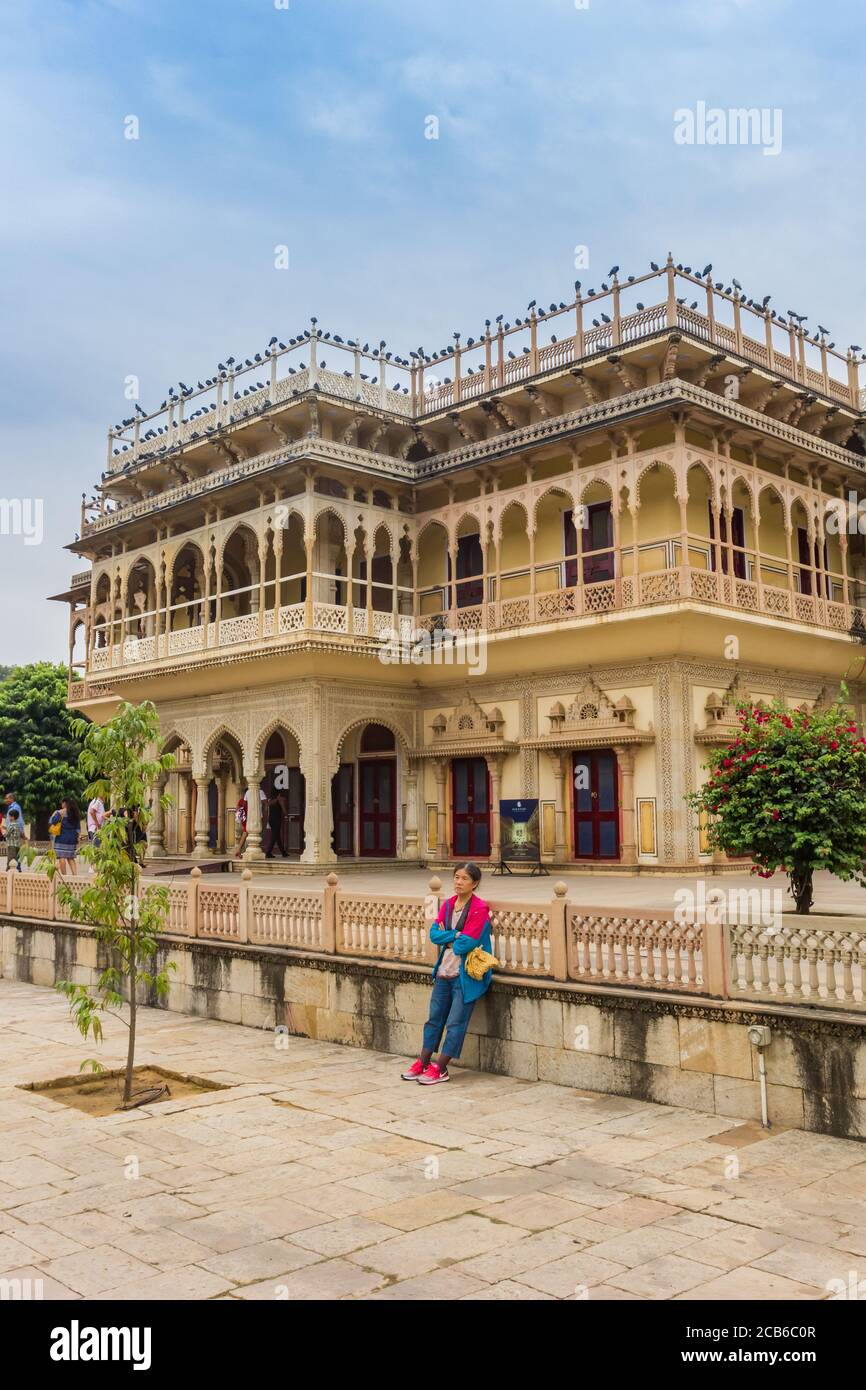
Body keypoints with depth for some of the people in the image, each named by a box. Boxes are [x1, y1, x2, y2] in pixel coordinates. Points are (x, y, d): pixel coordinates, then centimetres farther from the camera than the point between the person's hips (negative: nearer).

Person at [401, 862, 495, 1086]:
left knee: (455, 1023, -1)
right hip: (444, 971, 7)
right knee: (434, 1018, 14)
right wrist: (456, 935, -14)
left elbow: (466, 944, -20)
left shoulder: (479, 909, -14)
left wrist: (446, 937, -5)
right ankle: (423, 1063, 24)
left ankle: (440, 1069, 7)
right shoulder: (448, 904, 7)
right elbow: (434, 934, -2)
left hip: (466, 975, -7)